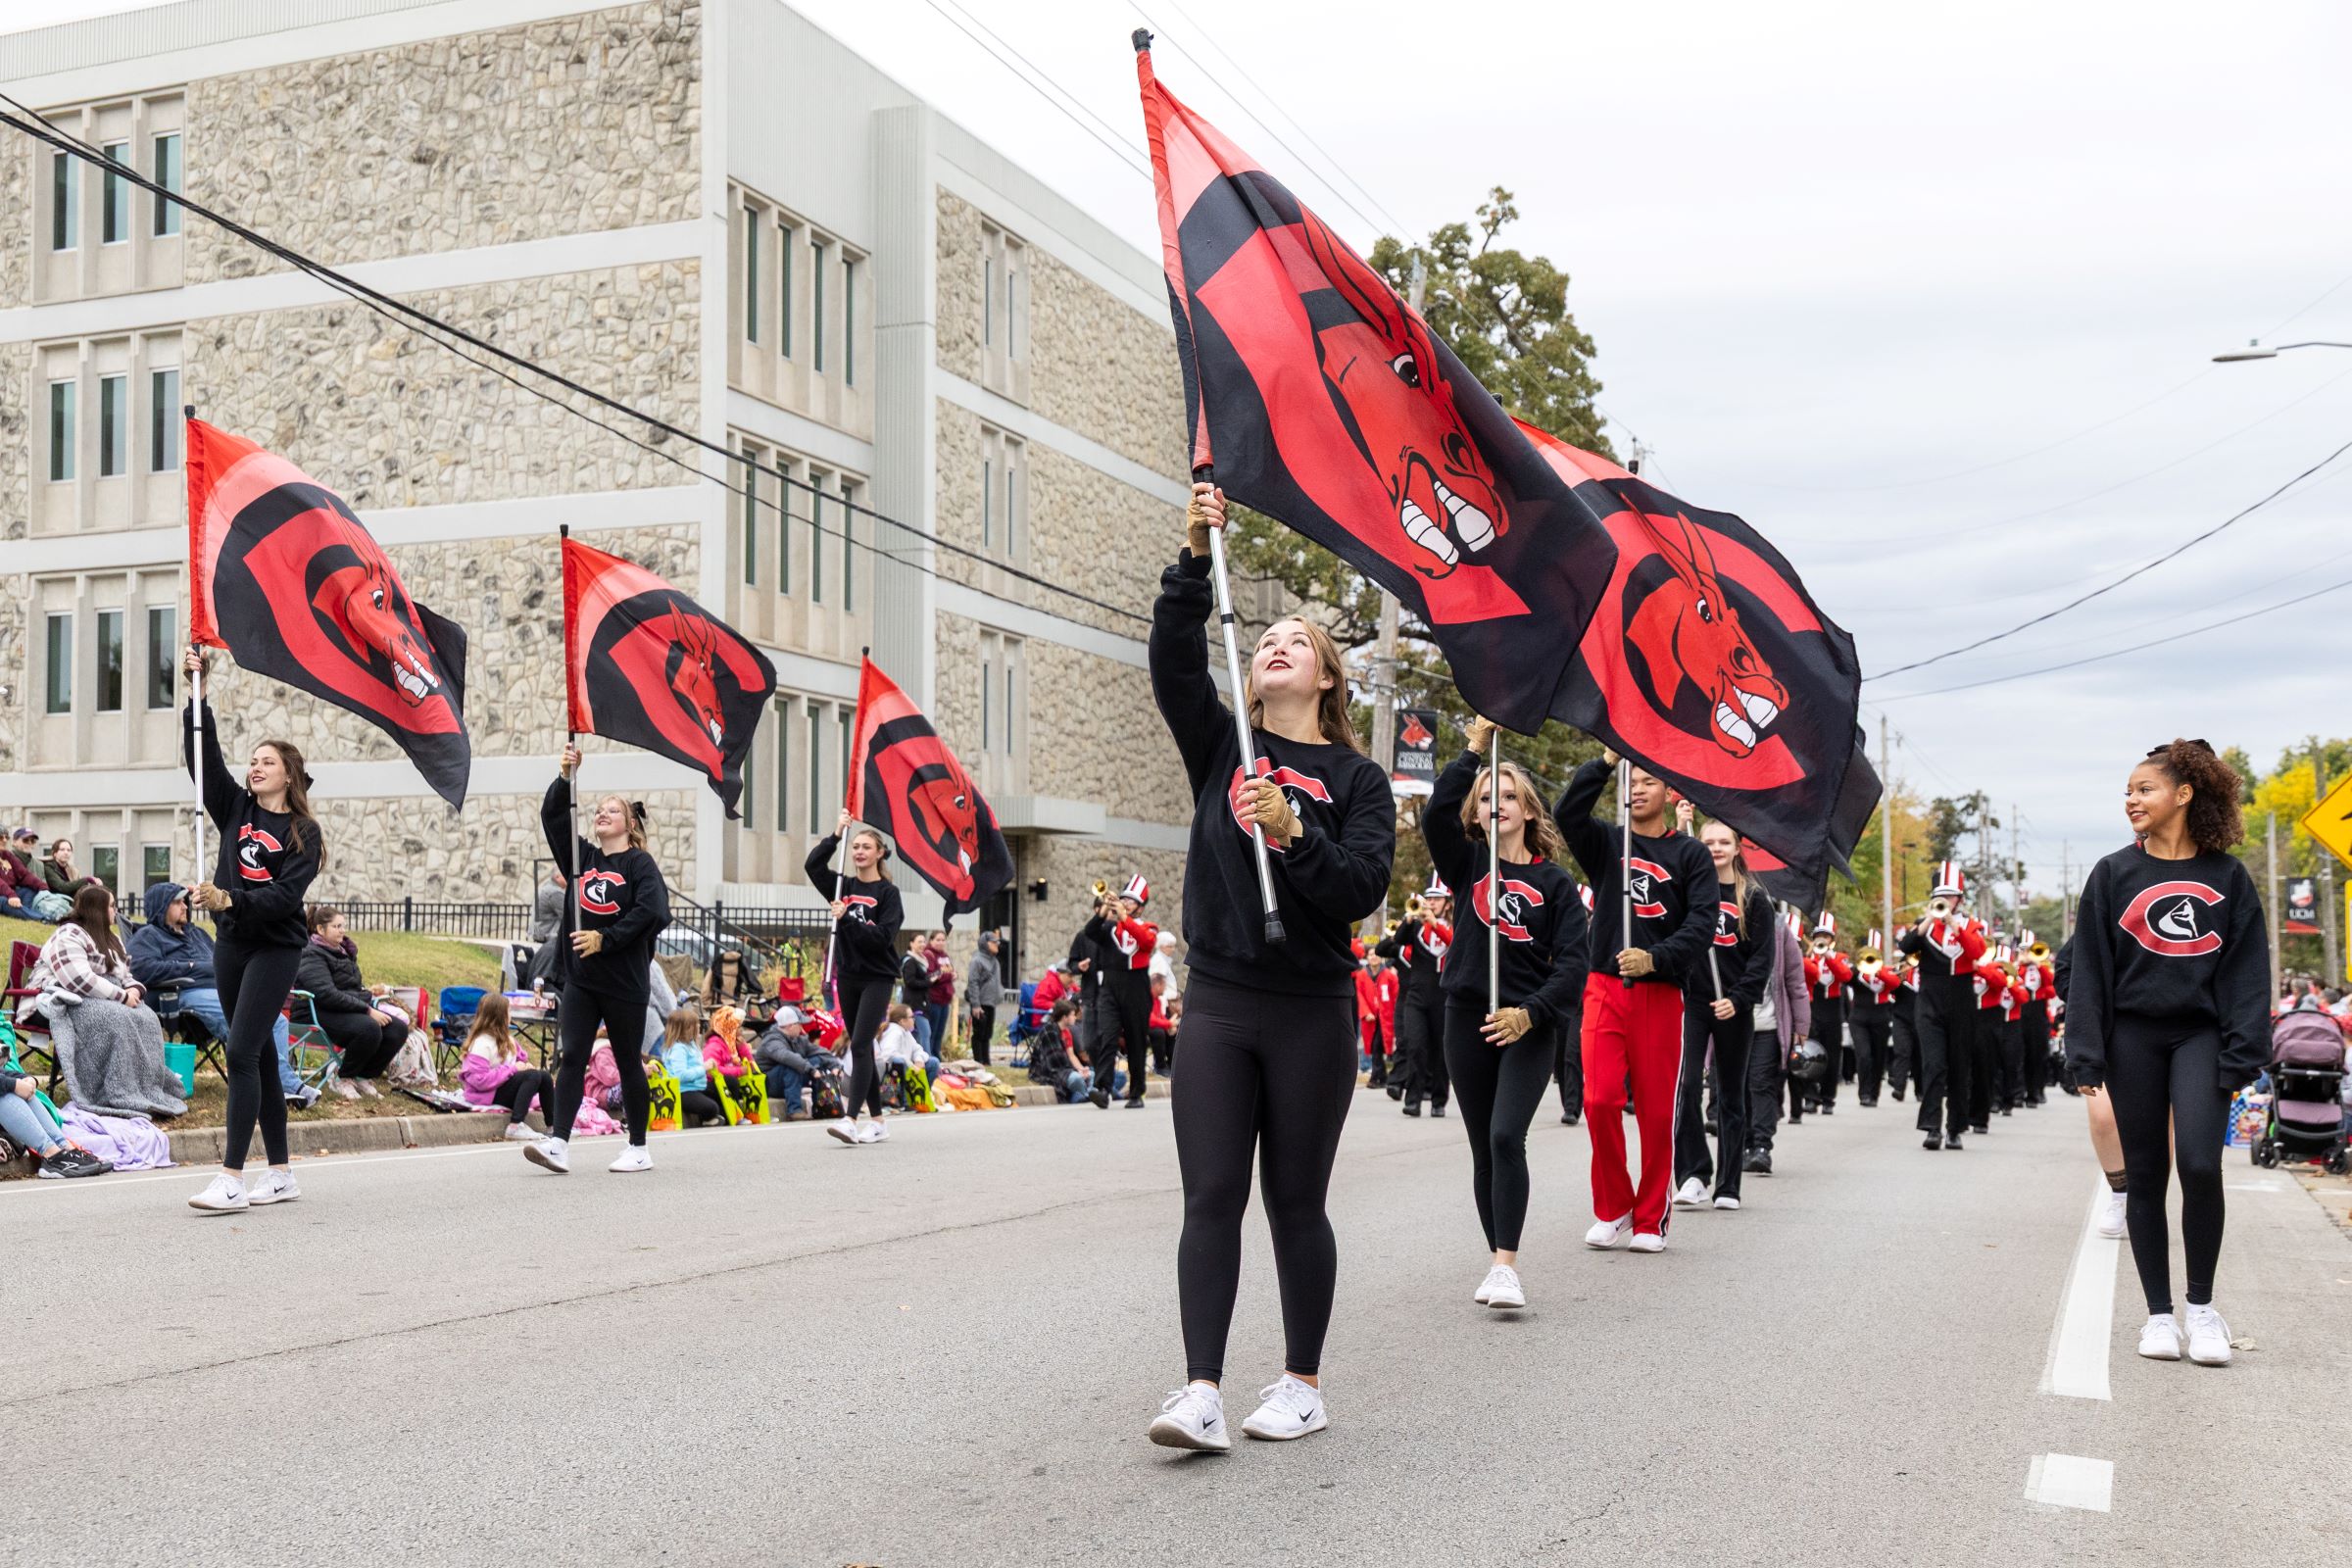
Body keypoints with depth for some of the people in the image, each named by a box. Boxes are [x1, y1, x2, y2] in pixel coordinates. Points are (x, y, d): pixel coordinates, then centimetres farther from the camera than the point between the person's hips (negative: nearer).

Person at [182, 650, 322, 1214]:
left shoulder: (303, 832, -4)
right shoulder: (236, 808, 10)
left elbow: (286, 895, -15)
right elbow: (202, 756, 4)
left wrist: (231, 900, -27)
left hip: (276, 947, -6)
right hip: (231, 944, 6)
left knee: (243, 1052, -15)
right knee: (260, 1057, 9)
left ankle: (232, 1180, -17)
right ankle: (281, 1174, 16)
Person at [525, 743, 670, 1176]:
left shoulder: (640, 863, -4)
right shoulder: (581, 856, 13)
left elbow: (651, 912, -17)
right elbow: (552, 817, 6)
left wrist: (605, 938, -19)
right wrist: (565, 778, -8)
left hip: (624, 981, -5)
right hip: (579, 977, 5)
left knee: (628, 1062, 4)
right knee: (571, 1058, -4)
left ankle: (639, 1148, 13)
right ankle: (558, 1144, -9)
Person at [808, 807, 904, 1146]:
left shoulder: (888, 892, -4)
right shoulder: (843, 886, 9)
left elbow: (883, 936, -15)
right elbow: (813, 865, -6)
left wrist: (847, 919, -20)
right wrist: (836, 833, -10)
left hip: (877, 978, -5)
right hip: (848, 976, 5)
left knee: (859, 1047, -15)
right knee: (863, 1050, 9)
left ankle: (852, 1119, -22)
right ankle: (876, 1122, 16)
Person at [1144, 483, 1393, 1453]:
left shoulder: (1356, 779, 2)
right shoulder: (1221, 746, 9)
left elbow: (1361, 889, -10)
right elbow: (1173, 662, -8)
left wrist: (1292, 831, -23)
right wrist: (1196, 559, -16)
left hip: (1311, 1015, -2)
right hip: (1217, 1006, 2)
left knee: (1296, 1201, 6)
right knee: (1211, 1198, -4)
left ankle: (1303, 1384, 19)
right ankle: (1201, 1392, -4)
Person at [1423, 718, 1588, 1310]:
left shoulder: (1554, 881, 4)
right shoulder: (1470, 863, 7)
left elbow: (1572, 961, -2)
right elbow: (1435, 815, -12)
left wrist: (1529, 1013, -15)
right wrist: (1476, 746, -11)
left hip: (1529, 1027, -3)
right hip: (1468, 1021, 3)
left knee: (1506, 1137, -18)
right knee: (1484, 1149, 8)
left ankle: (1507, 1267, -18)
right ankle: (1496, 1262, 18)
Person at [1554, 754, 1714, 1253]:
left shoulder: (1690, 854, 8)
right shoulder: (1606, 842, 12)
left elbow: (1702, 922, -3)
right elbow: (1568, 813, -8)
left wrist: (1655, 957, -17)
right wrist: (1607, 761, -11)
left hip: (1661, 992, -1)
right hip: (1605, 988, 1)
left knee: (1657, 1110, 1)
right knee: (1600, 1099, -10)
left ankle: (1651, 1220, 13)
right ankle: (1612, 1211, 7)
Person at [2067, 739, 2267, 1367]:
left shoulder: (2227, 877, 3)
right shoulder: (2114, 874, 3)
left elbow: (2246, 971, 2)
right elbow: (2089, 968, 2)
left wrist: (2242, 1054, -7)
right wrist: (2087, 1056, -4)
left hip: (2200, 1034, -1)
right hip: (2133, 1037, 1)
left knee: (2200, 1163, -16)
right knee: (2145, 1174, 4)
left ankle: (2202, 1306, 2)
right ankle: (2159, 1313, 14)